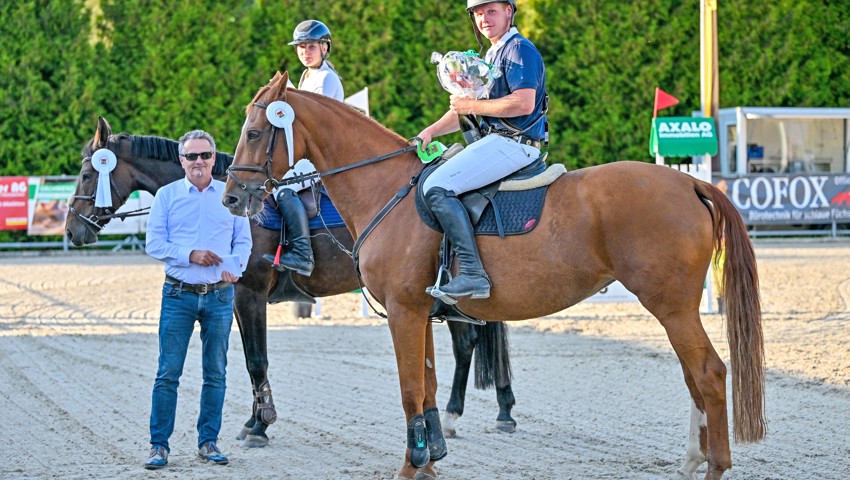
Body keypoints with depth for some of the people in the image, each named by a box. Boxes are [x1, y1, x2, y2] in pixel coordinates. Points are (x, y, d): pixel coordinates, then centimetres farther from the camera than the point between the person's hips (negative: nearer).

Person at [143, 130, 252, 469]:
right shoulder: (166, 196, 3)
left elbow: (243, 240, 7)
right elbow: (154, 243, -2)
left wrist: (234, 268, -13)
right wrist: (189, 255, -16)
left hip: (219, 295, 2)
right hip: (178, 295, -2)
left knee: (215, 374, 7)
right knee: (168, 373, -3)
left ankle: (208, 441, 16)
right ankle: (159, 445, 2)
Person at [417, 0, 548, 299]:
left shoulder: (519, 49, -9)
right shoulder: (491, 56, 23)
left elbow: (524, 103, -22)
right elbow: (464, 108, 24)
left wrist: (472, 105, -15)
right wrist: (431, 131, 9)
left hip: (513, 144, -11)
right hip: (496, 141, 11)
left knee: (437, 188, -24)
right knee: (427, 173, 19)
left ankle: (472, 273, -30)